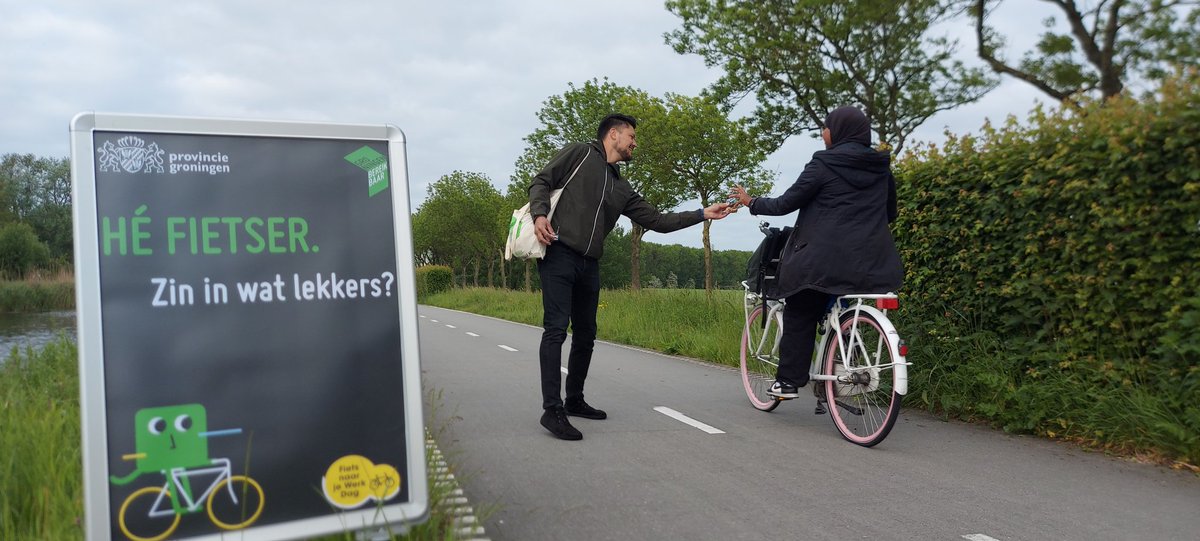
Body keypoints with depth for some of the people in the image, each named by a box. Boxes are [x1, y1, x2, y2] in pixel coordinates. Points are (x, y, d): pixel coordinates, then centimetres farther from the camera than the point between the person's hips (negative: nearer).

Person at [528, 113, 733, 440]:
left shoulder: (621, 188, 22)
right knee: (556, 328, -14)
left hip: (589, 265, 8)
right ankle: (552, 409, -15)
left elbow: (656, 220, 19)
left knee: (585, 334, 12)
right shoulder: (580, 153, 5)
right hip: (559, 255, -8)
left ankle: (574, 400, 27)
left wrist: (702, 214, 16)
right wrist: (540, 214, -19)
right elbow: (542, 182, 0)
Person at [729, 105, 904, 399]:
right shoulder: (882, 167, 10)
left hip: (824, 257, -5)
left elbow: (786, 203, -5)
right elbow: (891, 213, 20)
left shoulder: (824, 163, -6)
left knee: (799, 317, 10)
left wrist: (751, 203, 11)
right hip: (873, 262, 5)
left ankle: (788, 381, 9)